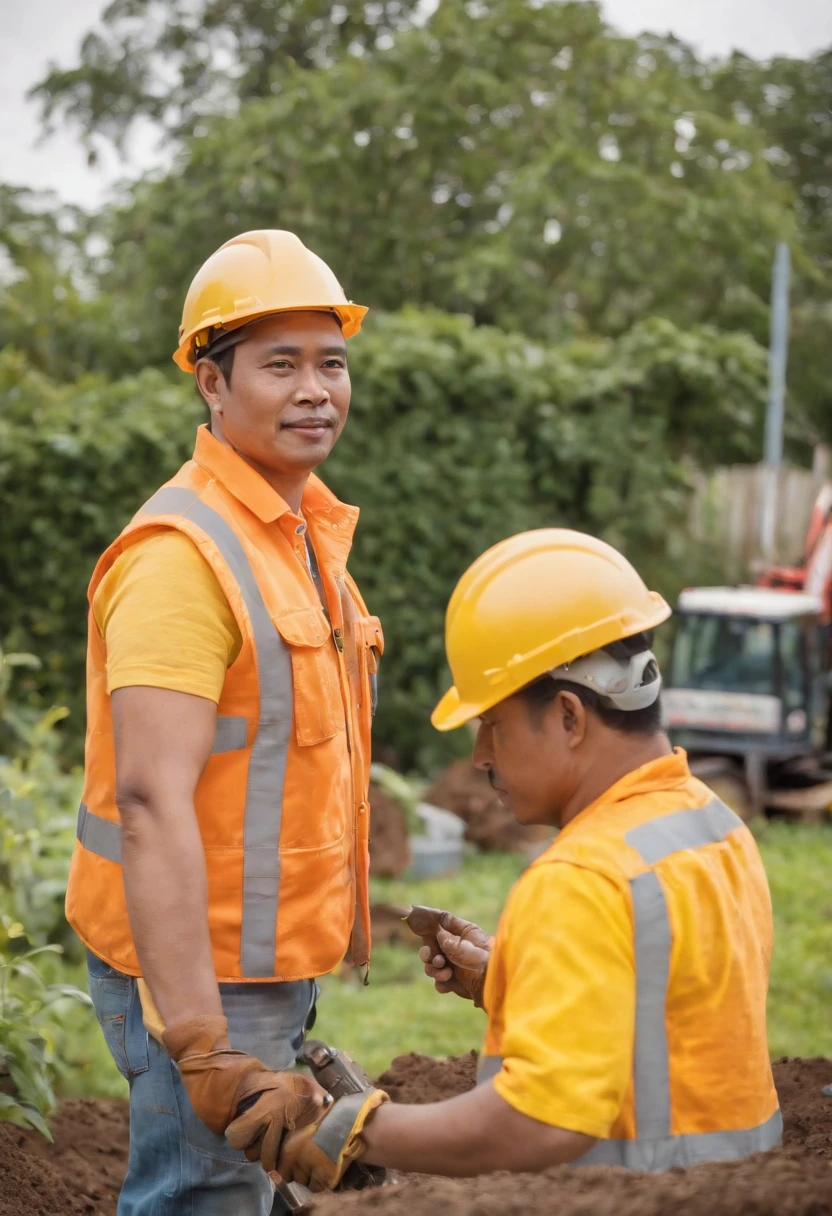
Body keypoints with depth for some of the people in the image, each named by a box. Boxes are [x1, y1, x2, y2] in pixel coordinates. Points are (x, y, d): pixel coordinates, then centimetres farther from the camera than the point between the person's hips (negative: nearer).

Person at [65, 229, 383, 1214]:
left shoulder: (306, 533, 12)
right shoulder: (184, 553, -20)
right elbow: (150, 801, -26)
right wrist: (202, 1046, -30)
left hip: (274, 956, 10)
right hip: (198, 969, -10)